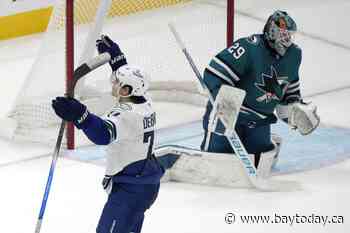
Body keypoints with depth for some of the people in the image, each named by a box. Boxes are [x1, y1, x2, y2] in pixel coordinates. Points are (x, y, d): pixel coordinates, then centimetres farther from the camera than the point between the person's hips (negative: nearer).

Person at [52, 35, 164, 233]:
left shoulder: (127, 114, -24)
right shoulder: (144, 103, 4)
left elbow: (104, 133, -44)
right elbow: (129, 79, 26)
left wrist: (79, 115, -56)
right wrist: (115, 55, 28)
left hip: (129, 188, -10)